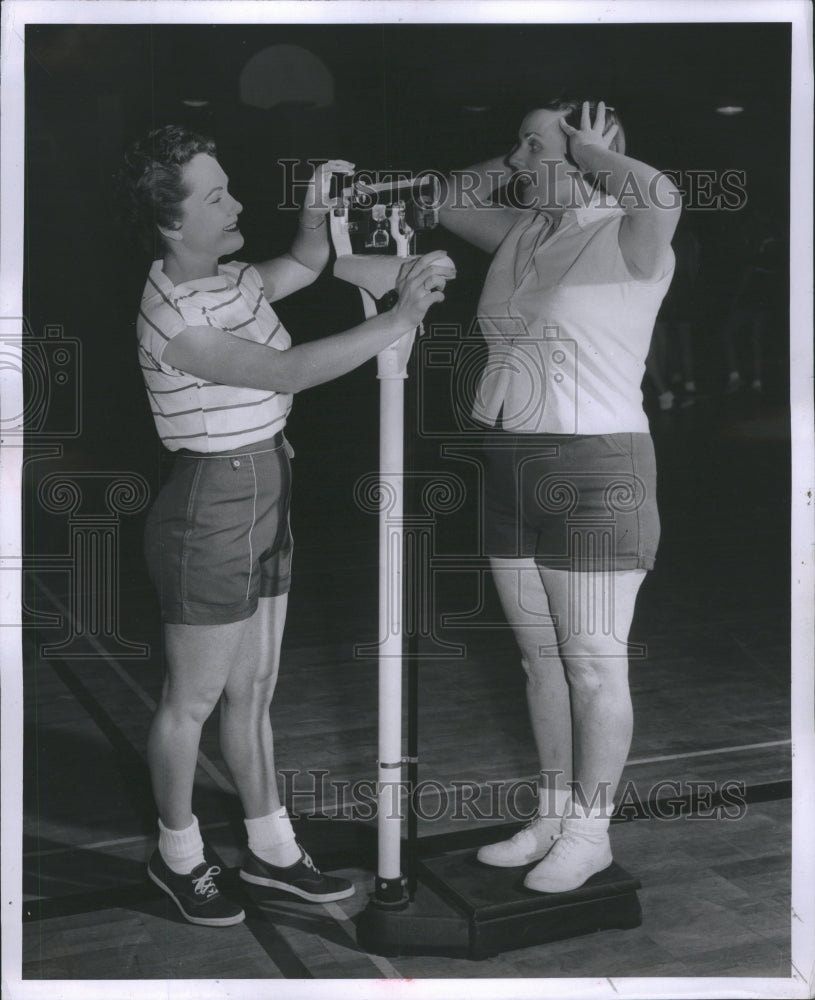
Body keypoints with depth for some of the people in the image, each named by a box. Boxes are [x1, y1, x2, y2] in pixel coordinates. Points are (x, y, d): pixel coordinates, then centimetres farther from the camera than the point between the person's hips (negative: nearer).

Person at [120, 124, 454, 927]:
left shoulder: (225, 281, 5)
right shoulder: (175, 320, -22)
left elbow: (303, 266, 23)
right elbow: (290, 371, -29)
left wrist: (316, 210, 2)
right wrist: (399, 319, -29)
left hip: (261, 501, 9)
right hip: (210, 507, -9)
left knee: (253, 689, 17)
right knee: (193, 699, 8)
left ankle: (270, 847, 31)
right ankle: (178, 854, 29)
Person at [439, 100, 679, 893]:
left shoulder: (628, 240, -9)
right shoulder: (522, 233, 12)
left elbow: (662, 197, -31)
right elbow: (449, 205, 25)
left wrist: (591, 153, -13)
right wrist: (519, 160, 10)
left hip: (595, 471, -8)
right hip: (511, 470, 8)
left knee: (595, 664, 3)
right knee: (540, 659, 15)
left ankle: (590, 833, 19)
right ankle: (554, 817, 29)